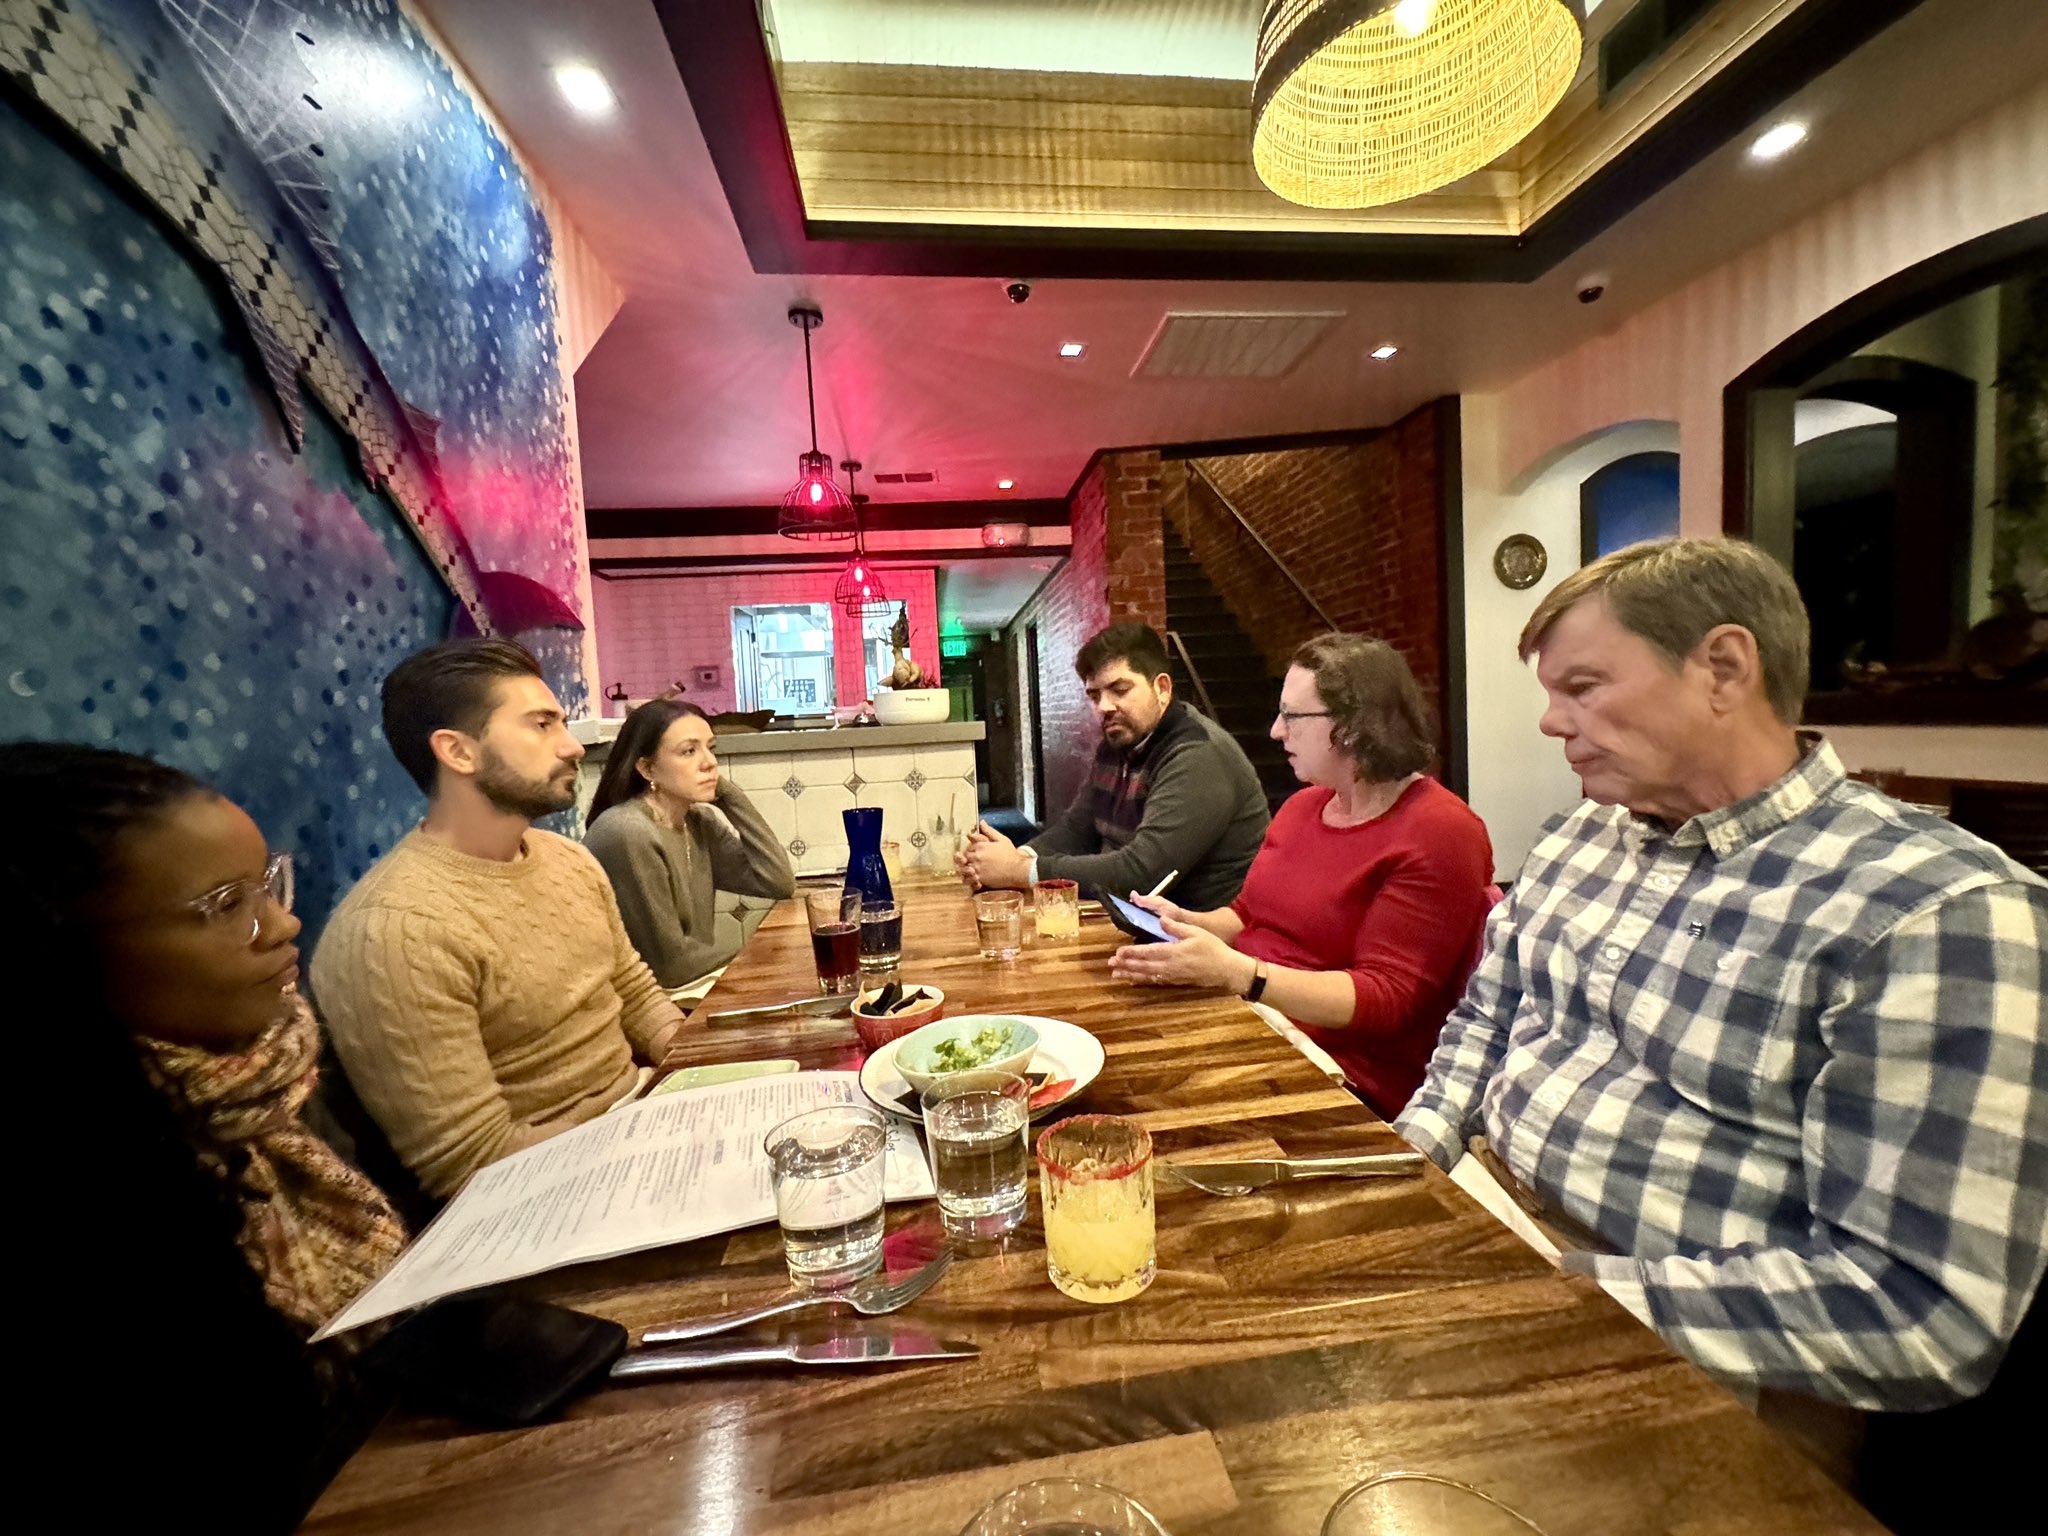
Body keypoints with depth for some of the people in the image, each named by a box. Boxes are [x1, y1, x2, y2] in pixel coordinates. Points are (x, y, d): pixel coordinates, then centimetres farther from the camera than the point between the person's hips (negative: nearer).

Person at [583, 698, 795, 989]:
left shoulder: (699, 823, 2)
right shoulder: (627, 834, -22)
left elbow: (779, 882, -8)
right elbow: (670, 964, -21)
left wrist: (727, 793, -9)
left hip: (698, 986, 7)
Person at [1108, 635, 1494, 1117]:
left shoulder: (1439, 834, -12)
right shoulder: (1301, 805, 12)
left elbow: (1385, 1000, -18)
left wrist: (1233, 971, -27)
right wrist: (1190, 923, -2)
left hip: (1342, 1080, -7)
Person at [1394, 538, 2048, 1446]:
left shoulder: (1939, 912, -17)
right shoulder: (1579, 838, 4)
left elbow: (1928, 1310, -19)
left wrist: (1574, 1287, -22)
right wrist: (1409, 1161, -2)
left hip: (1691, 1364, -5)